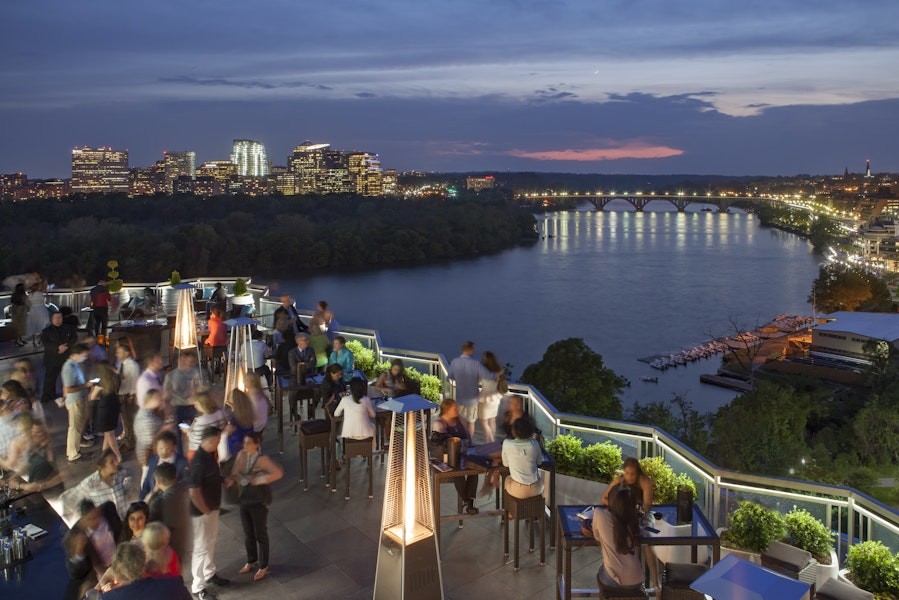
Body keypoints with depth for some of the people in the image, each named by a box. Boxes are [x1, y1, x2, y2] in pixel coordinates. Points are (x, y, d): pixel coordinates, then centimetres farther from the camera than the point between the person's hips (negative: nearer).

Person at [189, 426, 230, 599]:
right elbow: (194, 493, -29)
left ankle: (209, 573, 44)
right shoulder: (199, 463, -32)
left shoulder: (210, 454, -3)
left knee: (211, 542, 25)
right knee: (201, 547, 6)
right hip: (202, 512, -9)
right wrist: (206, 511, -18)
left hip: (213, 507, 9)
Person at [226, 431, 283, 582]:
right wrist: (231, 480, -20)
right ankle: (251, 561, 42)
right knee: (248, 533, 21)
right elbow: (235, 473, 1)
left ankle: (263, 566, 27)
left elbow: (279, 472, -27)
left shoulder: (262, 459, -22)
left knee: (260, 534, 9)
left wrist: (262, 480, -28)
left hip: (259, 500, -6)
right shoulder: (241, 454, -4)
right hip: (244, 499, 6)